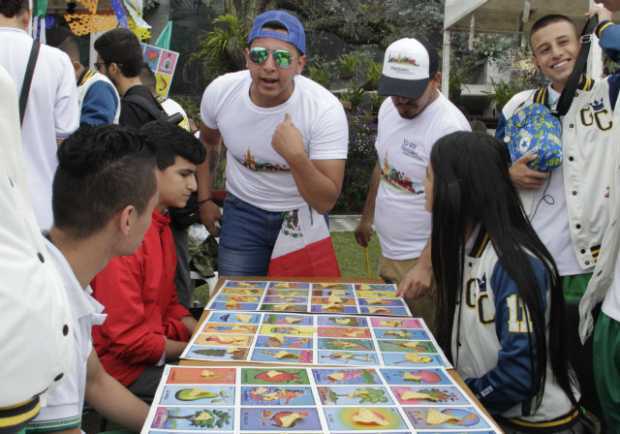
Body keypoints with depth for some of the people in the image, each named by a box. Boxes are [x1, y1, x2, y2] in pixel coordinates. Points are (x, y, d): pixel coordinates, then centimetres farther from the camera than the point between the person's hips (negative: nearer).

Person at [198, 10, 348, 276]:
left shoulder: (326, 109, -26)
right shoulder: (219, 92, -16)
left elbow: (326, 202, -27)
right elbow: (207, 141, 9)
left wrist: (296, 156, -42)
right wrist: (204, 199, 9)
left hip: (302, 215, -1)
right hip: (242, 212, 2)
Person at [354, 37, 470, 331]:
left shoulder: (449, 127, -22)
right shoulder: (389, 108, 4)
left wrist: (424, 268, -31)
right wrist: (367, 217, 24)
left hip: (423, 259, -8)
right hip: (388, 252, 8)